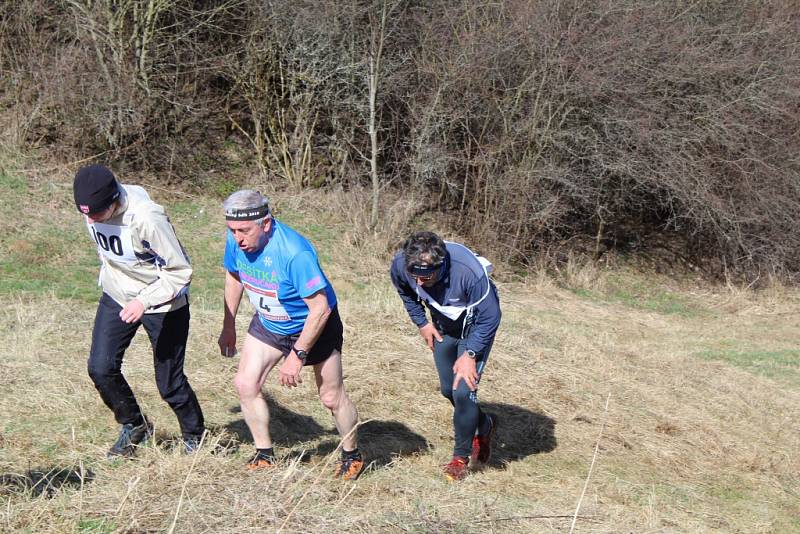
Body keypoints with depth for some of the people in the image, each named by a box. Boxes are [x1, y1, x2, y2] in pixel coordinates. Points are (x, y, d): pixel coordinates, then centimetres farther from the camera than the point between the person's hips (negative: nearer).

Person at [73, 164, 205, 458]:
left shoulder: (147, 219, -33)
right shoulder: (92, 209, -12)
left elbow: (180, 271, -25)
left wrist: (144, 301, -34)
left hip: (163, 302, -6)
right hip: (116, 296, 6)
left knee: (169, 381, 0)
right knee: (100, 368, -3)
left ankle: (195, 437, 26)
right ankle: (134, 425, 22)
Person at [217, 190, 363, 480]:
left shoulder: (294, 253, -38)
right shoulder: (236, 241, -18)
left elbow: (320, 308, -33)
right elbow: (234, 277, 5)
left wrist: (297, 355, -29)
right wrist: (228, 327, 11)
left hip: (314, 325, -5)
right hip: (267, 324, 6)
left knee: (331, 397, 3)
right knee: (245, 384, -4)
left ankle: (351, 455, 28)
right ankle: (265, 455, 13)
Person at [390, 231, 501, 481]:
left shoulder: (469, 271, -41)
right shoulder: (399, 265, -27)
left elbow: (489, 318, -27)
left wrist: (470, 354, -28)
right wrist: (421, 322, -3)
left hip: (475, 326, -5)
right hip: (444, 324, 5)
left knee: (463, 391, -14)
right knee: (448, 389, 14)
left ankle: (461, 456, 7)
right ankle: (484, 425, 42)